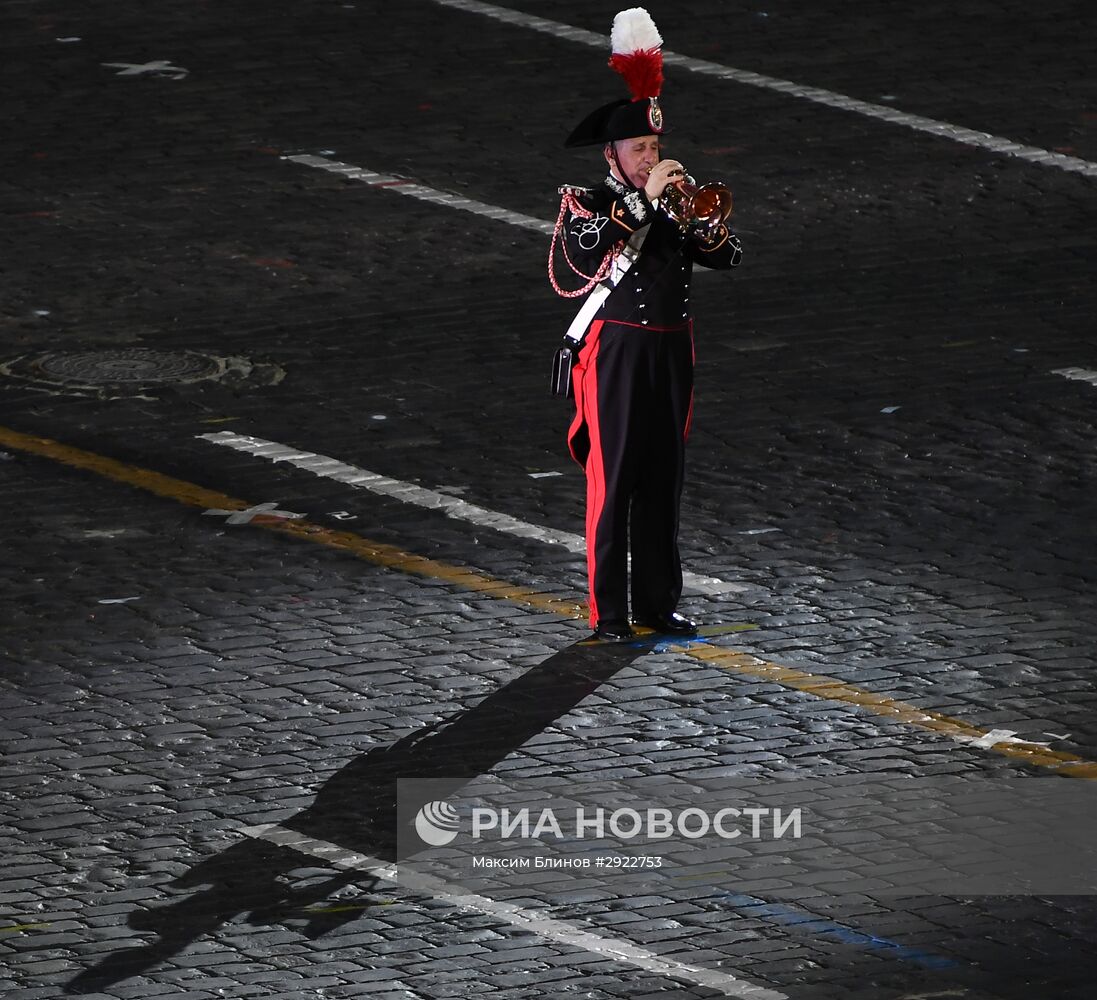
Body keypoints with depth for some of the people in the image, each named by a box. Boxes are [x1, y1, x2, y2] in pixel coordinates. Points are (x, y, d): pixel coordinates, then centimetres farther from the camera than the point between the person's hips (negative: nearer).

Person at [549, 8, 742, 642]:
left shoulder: (675, 204, 13)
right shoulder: (585, 201, -2)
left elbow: (728, 256, 8)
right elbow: (587, 247, -24)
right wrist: (644, 198, -23)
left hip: (671, 353, 5)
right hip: (616, 352, -5)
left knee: (664, 482, 9)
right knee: (612, 483, -4)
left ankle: (659, 602, 16)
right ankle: (608, 611, -1)